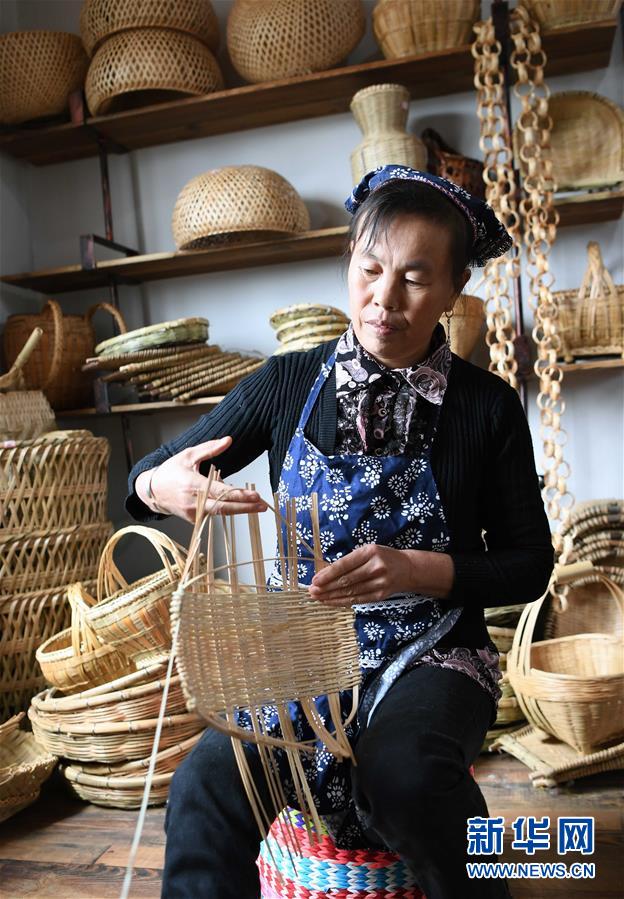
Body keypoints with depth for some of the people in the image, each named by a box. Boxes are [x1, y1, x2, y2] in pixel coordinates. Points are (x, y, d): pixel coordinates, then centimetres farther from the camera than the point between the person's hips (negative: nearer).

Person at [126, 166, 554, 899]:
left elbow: (528, 565, 2)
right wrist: (163, 487, -22)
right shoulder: (288, 385, -1)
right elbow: (142, 483, 4)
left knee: (405, 774, -31)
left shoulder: (486, 406, -3)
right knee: (204, 790, -27)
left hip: (432, 652, 0)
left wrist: (416, 570, -17)